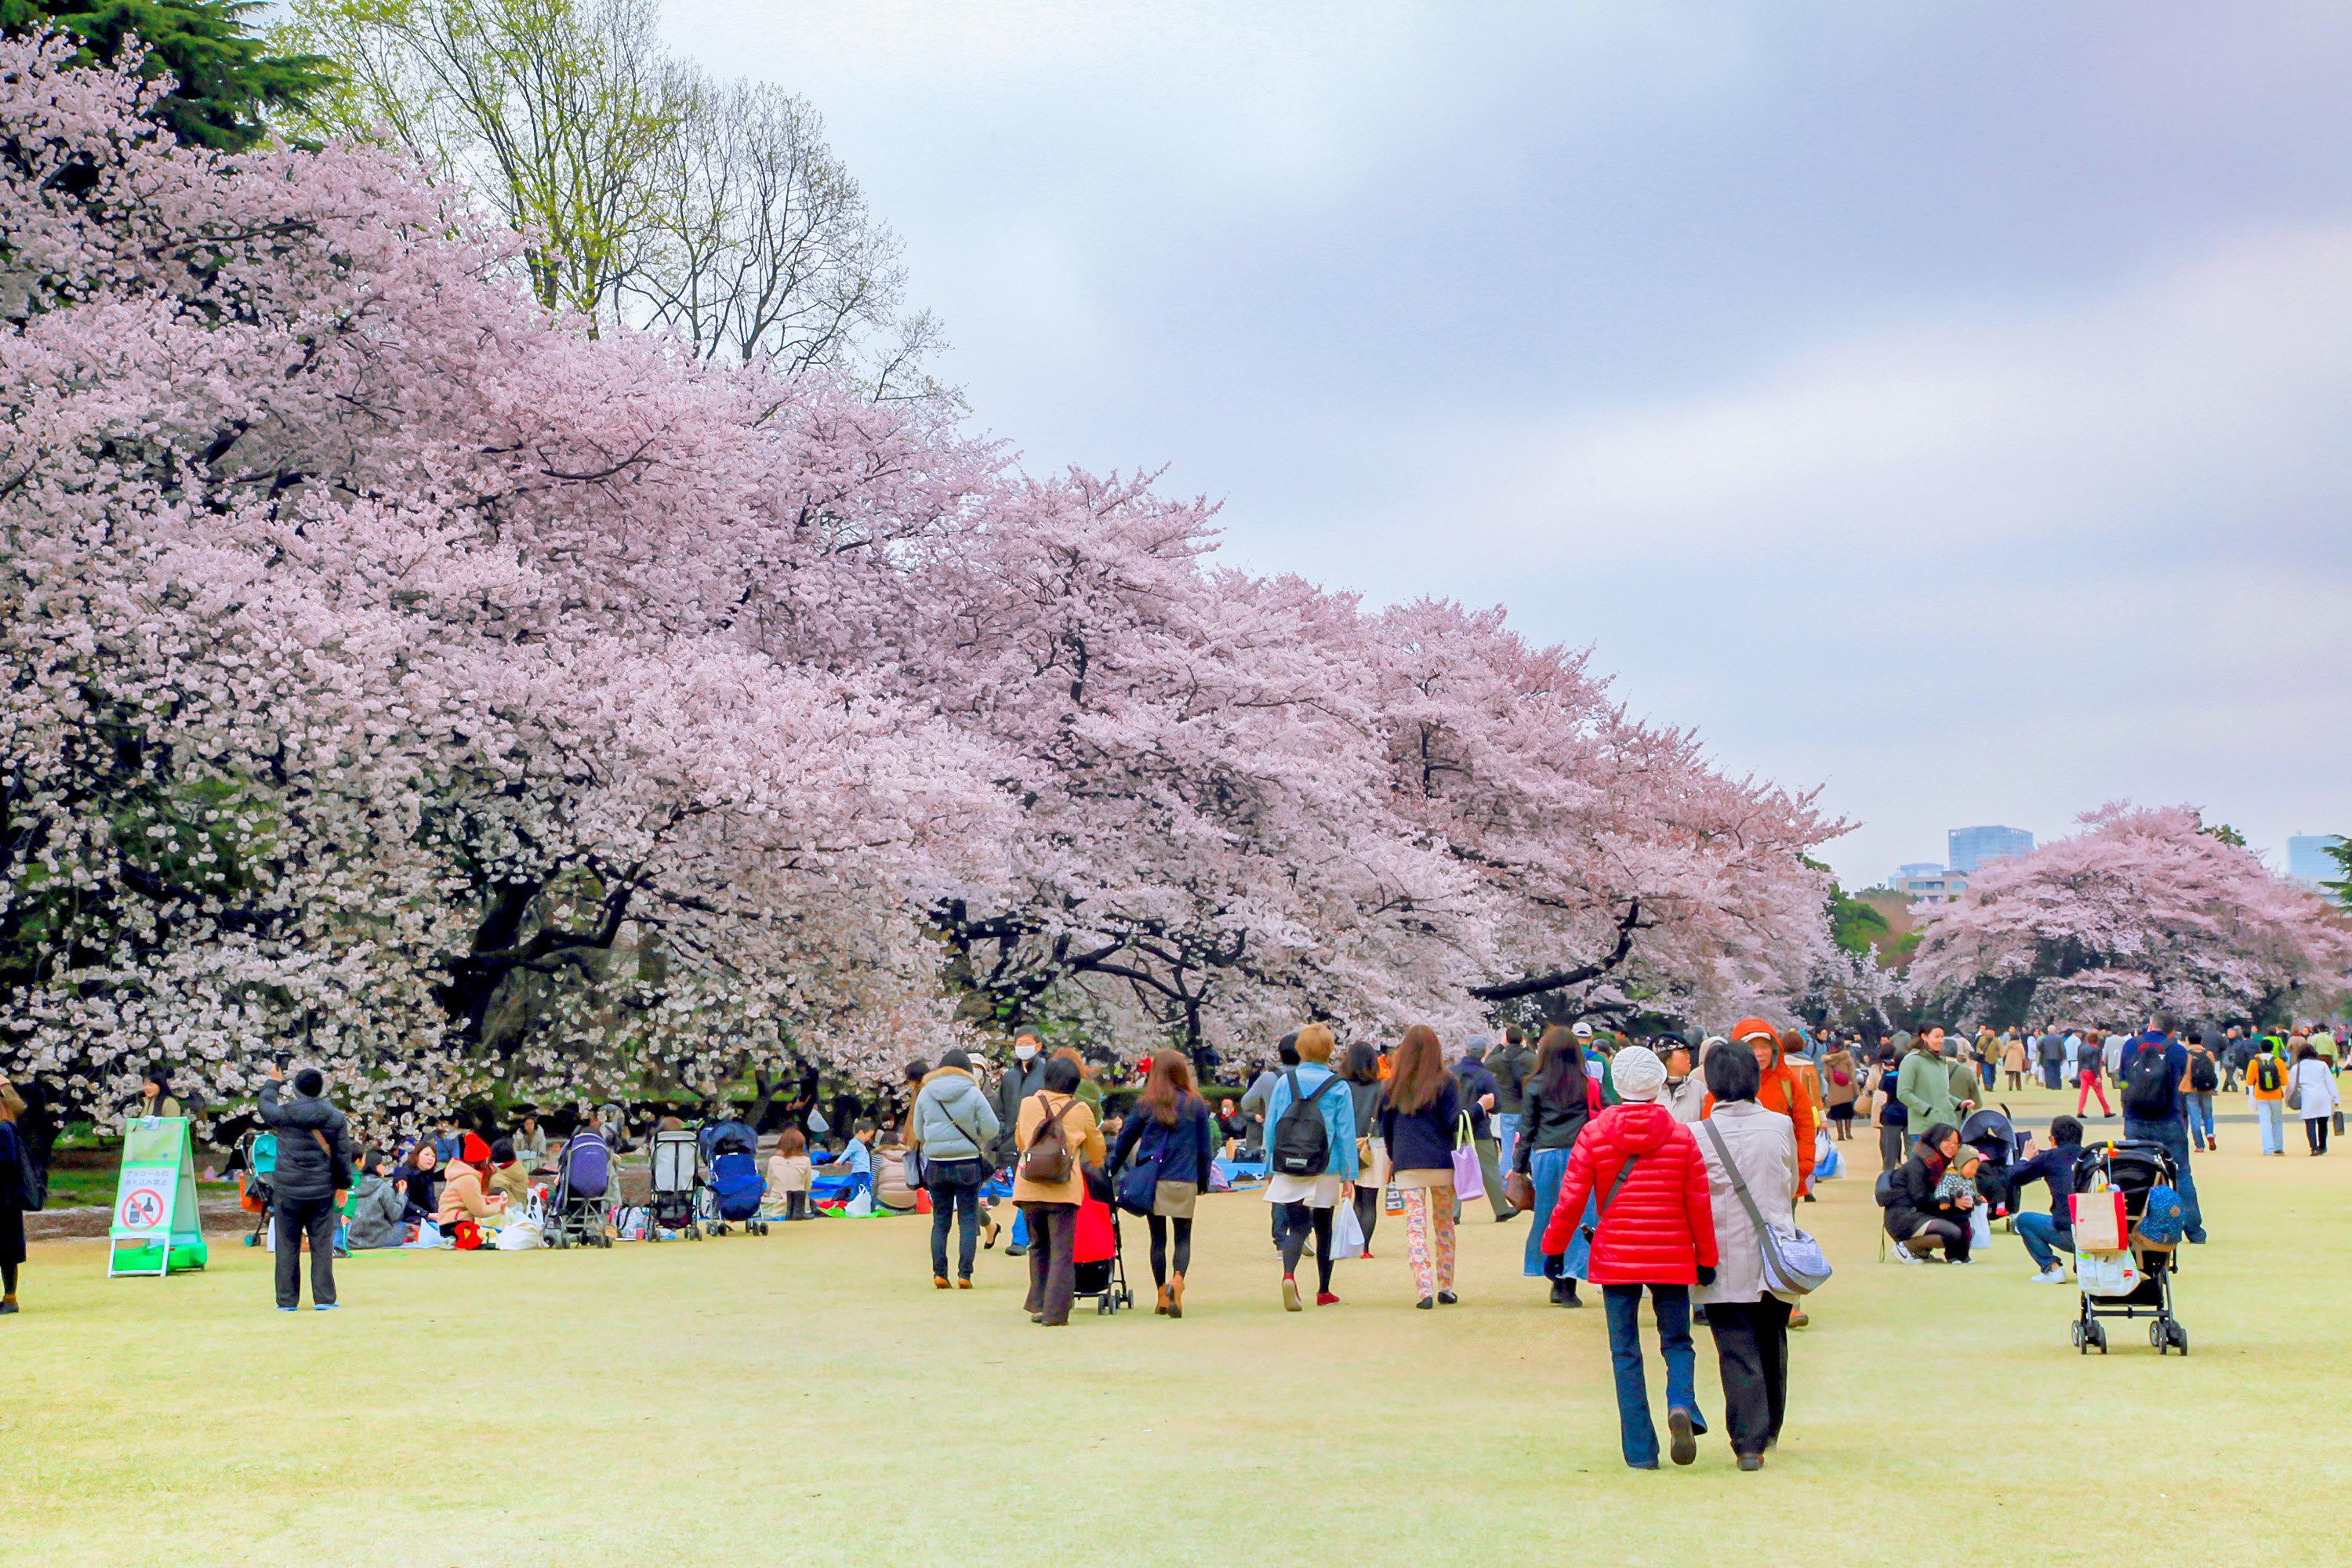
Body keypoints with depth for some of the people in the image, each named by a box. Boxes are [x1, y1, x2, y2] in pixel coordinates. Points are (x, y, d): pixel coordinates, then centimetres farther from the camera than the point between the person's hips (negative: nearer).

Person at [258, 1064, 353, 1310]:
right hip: (322, 1191, 1)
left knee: (287, 1246, 8)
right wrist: (343, 1185, 14)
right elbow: (343, 1155, 3)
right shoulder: (336, 1118, -3)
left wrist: (274, 1082, 33)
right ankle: (324, 1299, 6)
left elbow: (265, 1105, 17)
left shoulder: (284, 1115, -7)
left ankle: (287, 1300, 13)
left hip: (287, 1191, -1)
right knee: (322, 1244, 6)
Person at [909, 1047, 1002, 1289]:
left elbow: (918, 1132, 8)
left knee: (940, 1221, 11)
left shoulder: (925, 1093, 2)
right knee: (968, 1221, 4)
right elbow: (991, 1128, -6)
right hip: (968, 1164, -2)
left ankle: (939, 1274, 6)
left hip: (936, 1166, 2)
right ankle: (964, 1275, -1)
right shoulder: (972, 1093, -6)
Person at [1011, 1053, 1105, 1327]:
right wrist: (1094, 1164, 38)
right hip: (1064, 1189, -3)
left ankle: (1037, 1306, 20)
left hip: (1028, 1188, 3)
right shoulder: (1081, 1110, 1)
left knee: (1038, 1248, 18)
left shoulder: (1028, 1104, 5)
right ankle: (1055, 1313, -3)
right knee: (1062, 1252, 1)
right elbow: (1097, 1149, 16)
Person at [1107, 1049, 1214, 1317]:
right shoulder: (1196, 1104, 0)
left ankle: (1162, 1295, 12)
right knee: (1183, 1237, 6)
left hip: (1152, 1181, 1)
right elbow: (1204, 1146, 5)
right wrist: (1203, 1179, 16)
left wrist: (1111, 1169, 23)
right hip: (1184, 1181, 0)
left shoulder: (1145, 1104, 0)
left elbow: (1126, 1139, 9)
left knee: (1158, 1238, 11)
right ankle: (1177, 1281, -20)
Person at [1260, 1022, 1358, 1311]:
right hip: (1325, 1169, 0)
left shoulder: (1284, 1082, 1)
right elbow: (1346, 1133, -3)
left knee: (1297, 1227, 1)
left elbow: (1270, 1126, 3)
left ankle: (1289, 1275, -27)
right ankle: (1324, 1292, 22)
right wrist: (1350, 1175, 1)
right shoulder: (1339, 1087, -3)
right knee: (1323, 1228, 14)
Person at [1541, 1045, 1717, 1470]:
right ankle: (1681, 1404, -15)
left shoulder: (1594, 1134, -2)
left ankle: (1640, 1451, 6)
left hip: (1615, 1257, 0)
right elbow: (1699, 1203, 1)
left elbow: (1571, 1199, -3)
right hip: (1671, 1258, 0)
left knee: (1626, 1353, 7)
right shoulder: (1681, 1136, 0)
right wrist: (1706, 1258, 10)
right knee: (1677, 1342, 14)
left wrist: (1553, 1248, 8)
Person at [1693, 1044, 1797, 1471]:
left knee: (1738, 1354, 1)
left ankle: (1749, 1443, -4)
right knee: (1772, 1346, 20)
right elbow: (1792, 1186, 12)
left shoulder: (1698, 1134, -11)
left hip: (1724, 1262, -3)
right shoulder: (1781, 1126, -2)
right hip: (1775, 1259, 3)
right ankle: (1769, 1431, 33)